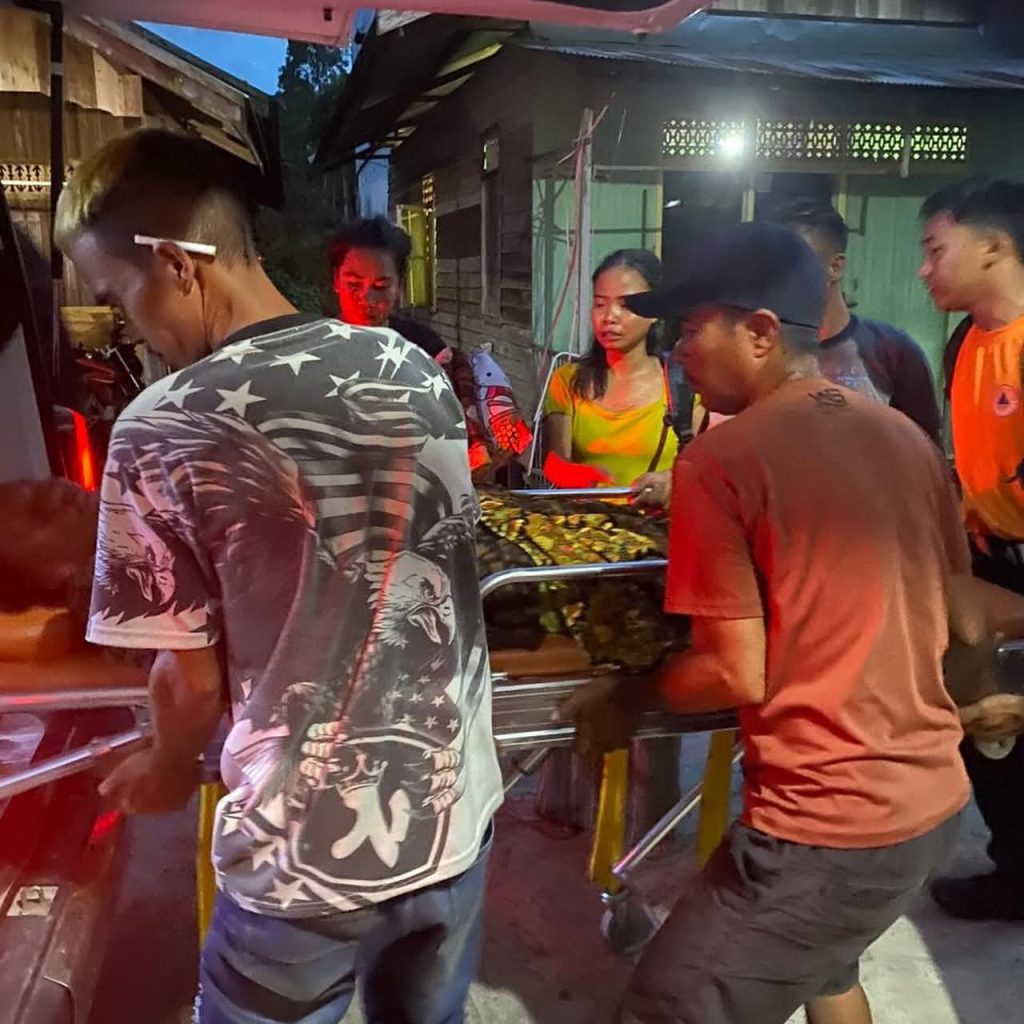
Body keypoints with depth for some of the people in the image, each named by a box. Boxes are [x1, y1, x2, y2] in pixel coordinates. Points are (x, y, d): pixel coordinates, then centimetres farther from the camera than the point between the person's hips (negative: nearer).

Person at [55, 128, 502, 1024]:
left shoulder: (163, 432, -18)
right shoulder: (415, 370, -4)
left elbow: (191, 678, -9)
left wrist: (169, 770, 13)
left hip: (308, 849, -4)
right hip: (457, 808, 5)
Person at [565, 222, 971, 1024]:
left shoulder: (719, 463, -16)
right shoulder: (908, 438, 5)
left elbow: (738, 675, -17)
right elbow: (949, 622, 13)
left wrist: (628, 699, 0)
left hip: (827, 825, -8)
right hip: (937, 799, 8)